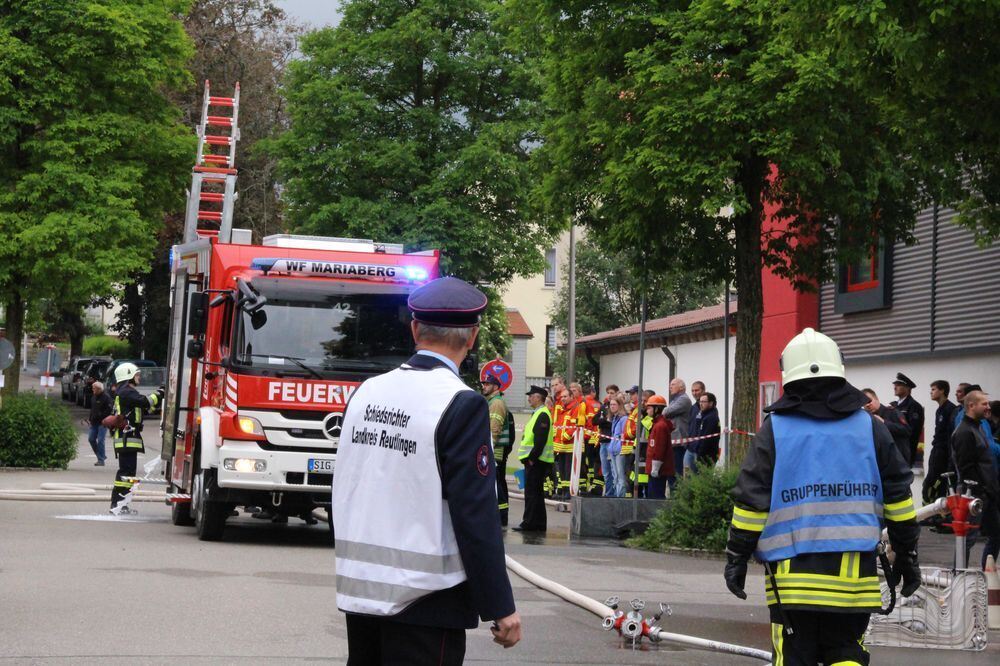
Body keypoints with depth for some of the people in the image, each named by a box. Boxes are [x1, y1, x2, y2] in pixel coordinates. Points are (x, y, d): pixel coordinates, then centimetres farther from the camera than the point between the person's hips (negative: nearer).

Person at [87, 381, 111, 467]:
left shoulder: (106, 398, -10)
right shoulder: (93, 397, 15)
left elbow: (109, 410, -15)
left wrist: (99, 415, -20)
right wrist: (90, 419, 13)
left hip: (102, 423, -8)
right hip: (94, 422, 8)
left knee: (100, 440, -10)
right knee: (91, 439, 6)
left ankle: (101, 460, -5)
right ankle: (102, 456, 21)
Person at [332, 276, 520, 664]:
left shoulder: (367, 392, 5)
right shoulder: (461, 405, -14)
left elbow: (343, 493, 12)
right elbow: (476, 517, -16)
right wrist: (501, 609, -10)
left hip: (358, 589, 7)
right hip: (424, 601, -6)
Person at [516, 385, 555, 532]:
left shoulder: (542, 415, -14)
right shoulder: (538, 414, 19)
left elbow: (540, 440, -22)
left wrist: (532, 457, -21)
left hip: (536, 461, -10)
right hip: (535, 460, 10)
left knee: (532, 493, -8)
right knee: (536, 492, 12)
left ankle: (529, 523, -7)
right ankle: (539, 524, 15)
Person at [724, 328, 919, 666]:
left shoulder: (774, 427, 0)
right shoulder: (869, 426, 6)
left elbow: (751, 498, -2)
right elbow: (898, 497, 8)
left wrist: (737, 556, 5)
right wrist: (906, 556, 16)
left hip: (792, 572, -2)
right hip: (854, 570, 2)